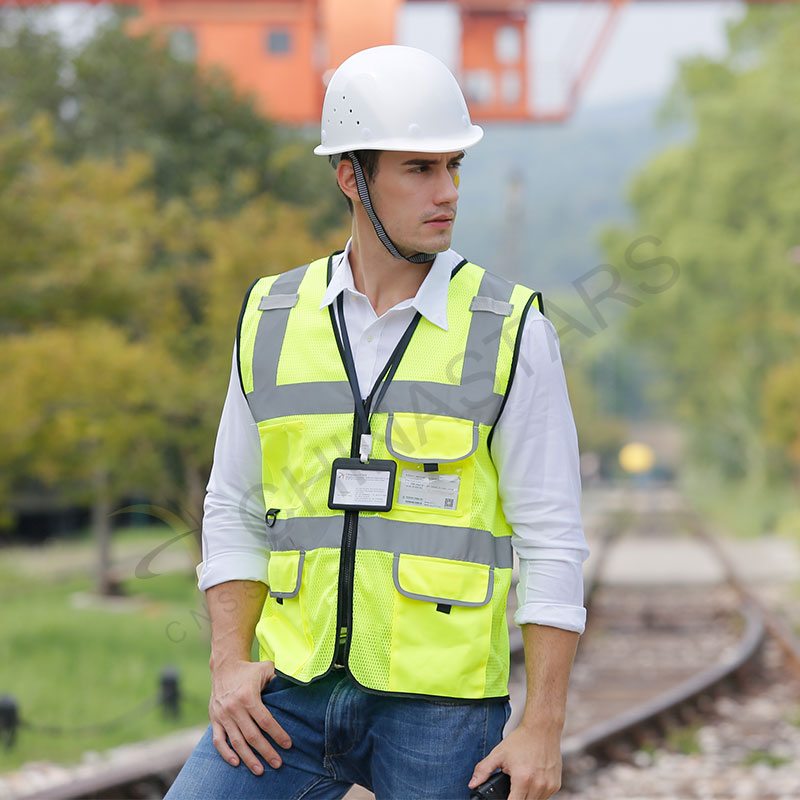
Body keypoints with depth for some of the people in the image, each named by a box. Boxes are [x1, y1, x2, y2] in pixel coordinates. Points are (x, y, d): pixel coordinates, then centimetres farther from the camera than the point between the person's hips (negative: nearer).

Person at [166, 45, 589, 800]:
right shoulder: (273, 321, 5)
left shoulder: (510, 333, -4)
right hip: (296, 692, 3)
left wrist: (542, 729, -12)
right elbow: (235, 512, 11)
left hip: (439, 707, -3)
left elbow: (551, 540, -6)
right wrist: (228, 667, -3)